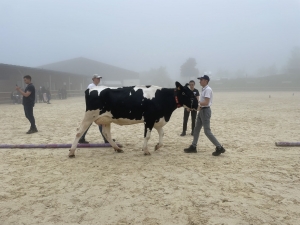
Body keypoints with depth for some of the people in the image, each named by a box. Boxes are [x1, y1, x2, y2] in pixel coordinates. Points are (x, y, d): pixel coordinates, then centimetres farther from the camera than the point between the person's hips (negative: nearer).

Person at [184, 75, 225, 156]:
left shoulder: (208, 89, -17)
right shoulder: (203, 89, 12)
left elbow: (206, 103, -23)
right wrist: (197, 103, 4)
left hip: (205, 111, -10)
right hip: (201, 111, 10)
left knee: (207, 131, -8)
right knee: (196, 129, 14)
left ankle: (219, 148, -1)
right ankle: (193, 147, 23)